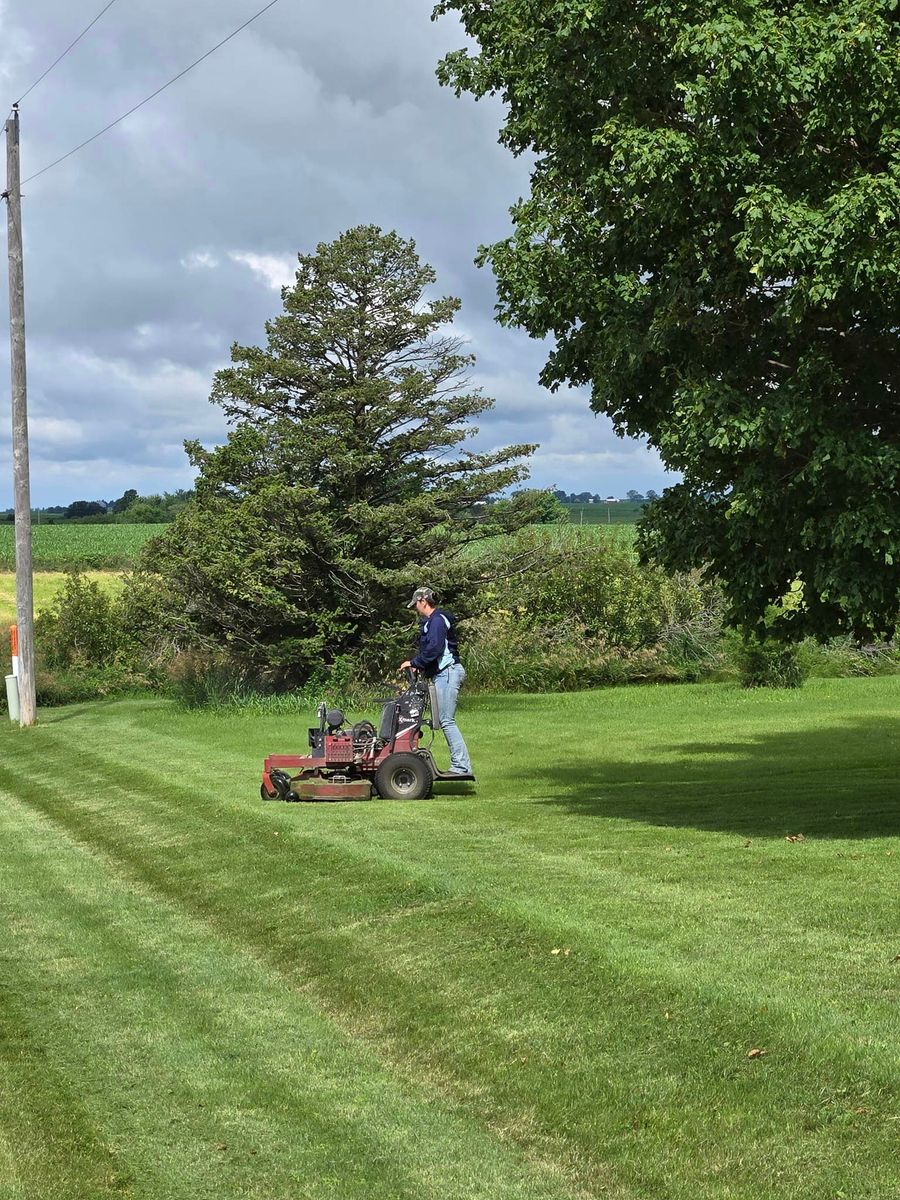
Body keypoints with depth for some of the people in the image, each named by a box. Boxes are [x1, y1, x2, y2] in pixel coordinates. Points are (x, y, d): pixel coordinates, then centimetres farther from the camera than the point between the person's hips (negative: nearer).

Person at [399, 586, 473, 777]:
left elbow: (434, 648, -22)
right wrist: (419, 666, 7)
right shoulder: (430, 621, 22)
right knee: (446, 721, 9)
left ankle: (461, 766, -13)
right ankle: (461, 764, 9)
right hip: (443, 673, 11)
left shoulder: (437, 620, -11)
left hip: (448, 673, -11)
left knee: (447, 721, -12)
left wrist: (414, 663, -14)